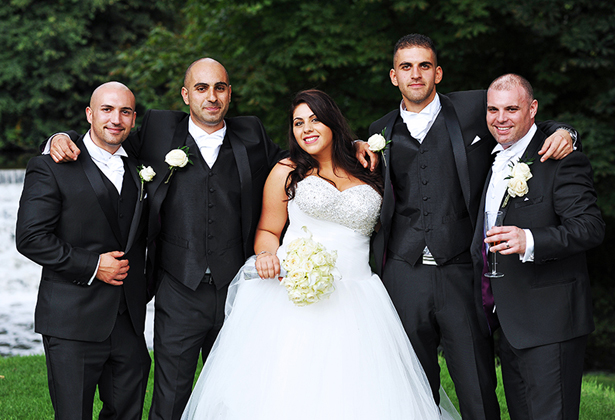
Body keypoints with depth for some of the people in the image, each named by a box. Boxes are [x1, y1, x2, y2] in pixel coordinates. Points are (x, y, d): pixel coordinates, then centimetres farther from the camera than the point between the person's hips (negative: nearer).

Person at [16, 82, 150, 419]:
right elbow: (30, 238, -12)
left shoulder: (139, 170, 12)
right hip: (72, 323, -5)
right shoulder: (50, 169, -5)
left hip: (129, 323, 5)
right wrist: (92, 265, -16)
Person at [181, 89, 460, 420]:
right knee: (292, 389, -9)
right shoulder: (286, 172, 9)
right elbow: (267, 230, 9)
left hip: (356, 300, 2)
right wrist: (266, 254, -10)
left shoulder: (368, 176, 14)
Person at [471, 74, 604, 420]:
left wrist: (529, 241, -36)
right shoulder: (497, 160, 15)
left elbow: (591, 227, -22)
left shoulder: (563, 161, -12)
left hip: (549, 324, -9)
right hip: (509, 323, 9)